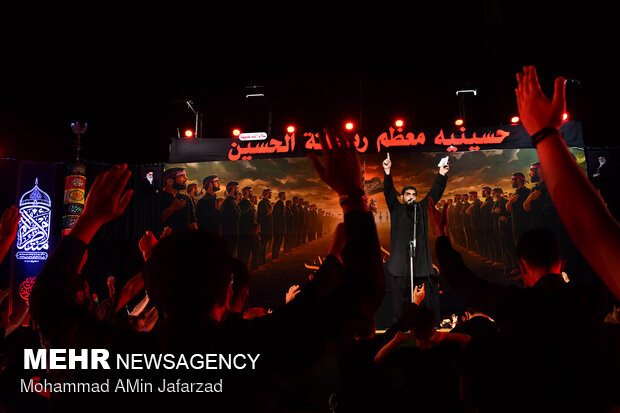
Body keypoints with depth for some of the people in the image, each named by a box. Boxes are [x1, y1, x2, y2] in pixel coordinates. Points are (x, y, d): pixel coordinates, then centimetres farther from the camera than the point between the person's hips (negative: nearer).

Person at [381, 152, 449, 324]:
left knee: (426, 295, -2)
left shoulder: (421, 208, 18)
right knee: (400, 294, -3)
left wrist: (441, 175, 3)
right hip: (401, 262, -2)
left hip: (421, 261, 2)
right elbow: (389, 192, 0)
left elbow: (434, 193, 14)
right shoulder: (396, 209, 11)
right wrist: (387, 172, -12)